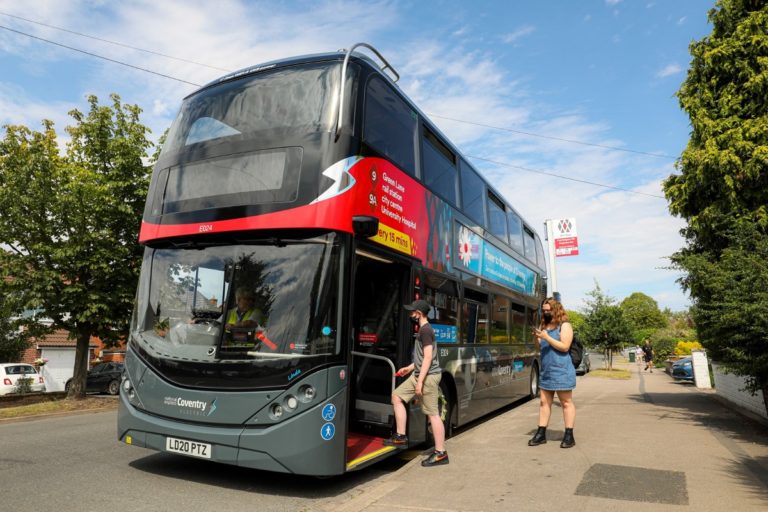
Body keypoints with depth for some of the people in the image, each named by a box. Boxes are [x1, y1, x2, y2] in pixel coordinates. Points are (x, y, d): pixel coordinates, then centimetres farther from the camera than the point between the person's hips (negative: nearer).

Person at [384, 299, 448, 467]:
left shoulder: (425, 330, -16)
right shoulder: (423, 329, 14)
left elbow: (428, 357, -21)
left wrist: (420, 381, -22)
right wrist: (410, 368, 24)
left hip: (428, 376, -11)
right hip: (418, 373, 11)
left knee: (433, 413, -4)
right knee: (397, 396, 12)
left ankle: (441, 453, 5)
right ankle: (401, 437, 17)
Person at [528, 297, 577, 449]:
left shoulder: (564, 325, -7)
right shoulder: (544, 325, 12)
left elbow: (564, 347, -16)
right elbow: (540, 347, 16)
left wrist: (546, 337, -20)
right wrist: (536, 337, -5)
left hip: (561, 370, -7)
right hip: (546, 370, 7)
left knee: (566, 402, 2)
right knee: (544, 402, 8)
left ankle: (569, 436, 8)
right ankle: (541, 434, 14)